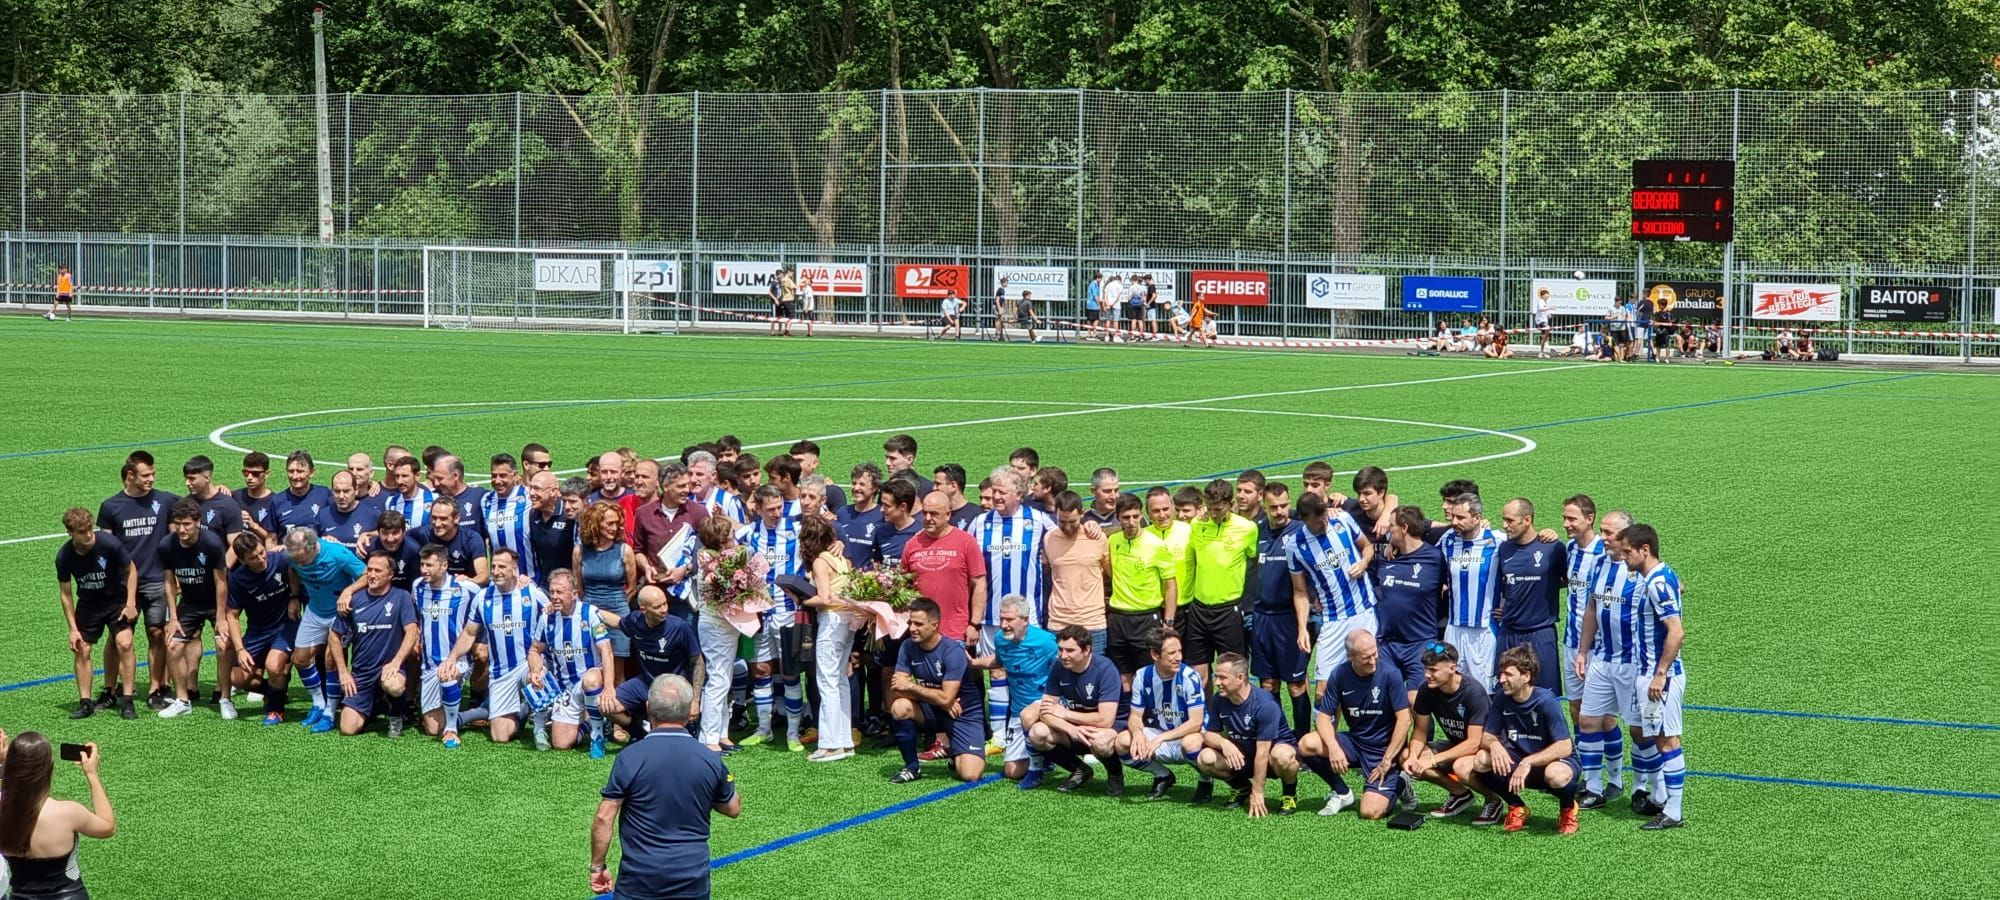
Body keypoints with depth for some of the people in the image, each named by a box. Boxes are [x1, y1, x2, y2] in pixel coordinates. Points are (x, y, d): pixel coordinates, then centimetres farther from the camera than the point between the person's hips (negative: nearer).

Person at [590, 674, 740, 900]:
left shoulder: (630, 758, -9)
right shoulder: (711, 761, -2)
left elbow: (604, 818, -7)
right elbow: (734, 808, 14)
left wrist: (597, 866, 5)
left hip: (639, 878, -2)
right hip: (692, 880, 2)